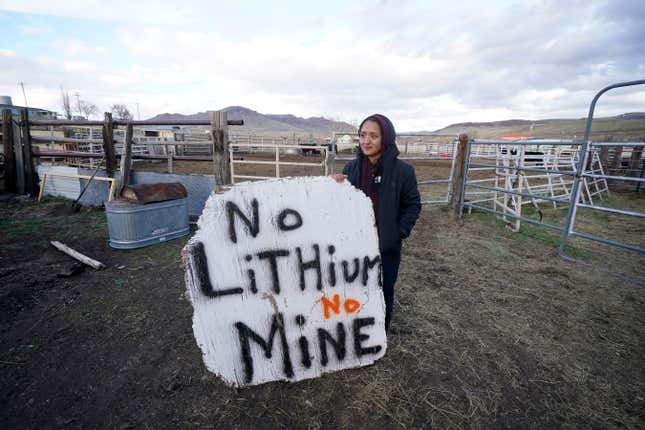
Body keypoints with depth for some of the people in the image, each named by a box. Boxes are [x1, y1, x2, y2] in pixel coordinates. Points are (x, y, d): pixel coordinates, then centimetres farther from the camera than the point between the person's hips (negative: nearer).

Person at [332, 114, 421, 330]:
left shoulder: (402, 170, -11)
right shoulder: (351, 167, -3)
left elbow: (413, 205, -2)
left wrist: (399, 233, -9)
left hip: (387, 247, -2)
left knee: (384, 294, 15)